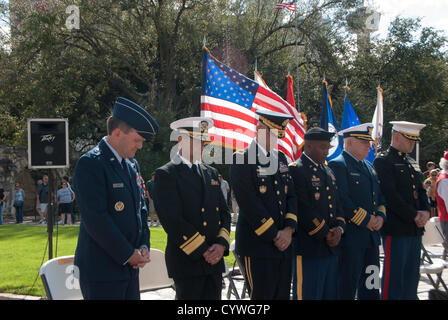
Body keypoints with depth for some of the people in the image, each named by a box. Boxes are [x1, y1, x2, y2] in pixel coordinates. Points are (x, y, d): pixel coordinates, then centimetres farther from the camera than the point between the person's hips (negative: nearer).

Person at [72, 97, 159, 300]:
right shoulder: (90, 163, -13)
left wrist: (143, 247, 3)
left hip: (129, 267, 8)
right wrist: (128, 254, -14)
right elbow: (96, 219, -19)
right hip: (101, 270, -8)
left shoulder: (128, 166, 15)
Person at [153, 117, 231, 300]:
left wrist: (221, 244, -5)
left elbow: (224, 213, 14)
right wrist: (204, 251, -13)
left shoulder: (211, 173, 17)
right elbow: (172, 221, -14)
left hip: (215, 260, 6)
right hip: (187, 260, -6)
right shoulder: (166, 174, -6)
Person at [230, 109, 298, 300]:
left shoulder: (281, 158, 15)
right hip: (257, 245, -7)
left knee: (283, 295, 10)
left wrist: (288, 230, -3)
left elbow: (291, 196, 13)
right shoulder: (242, 159, -8)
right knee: (262, 295, -4)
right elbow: (249, 204, -14)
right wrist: (274, 236, -12)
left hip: (284, 244, 7)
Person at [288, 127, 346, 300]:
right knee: (308, 295, -4)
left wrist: (339, 229, -1)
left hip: (332, 248, 8)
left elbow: (338, 204, 18)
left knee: (330, 294, 12)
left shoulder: (328, 171, 18)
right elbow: (304, 210, -16)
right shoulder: (296, 170, -10)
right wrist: (325, 235, -12)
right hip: (308, 249, -8)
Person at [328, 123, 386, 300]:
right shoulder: (337, 165, -9)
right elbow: (342, 201, -18)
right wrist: (366, 219, -15)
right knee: (347, 287, -4)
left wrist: (380, 216, 2)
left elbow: (380, 196, 22)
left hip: (372, 235, 8)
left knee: (371, 286, 12)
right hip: (350, 237, -8)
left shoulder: (369, 166, 19)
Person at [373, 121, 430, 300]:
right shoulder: (383, 161, -8)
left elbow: (421, 191, 20)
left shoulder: (410, 163, 18)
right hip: (396, 229, -8)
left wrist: (425, 212, 0)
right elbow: (390, 196, -16)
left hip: (415, 229, 8)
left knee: (411, 275, 12)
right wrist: (414, 216, -14)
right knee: (394, 275, -4)